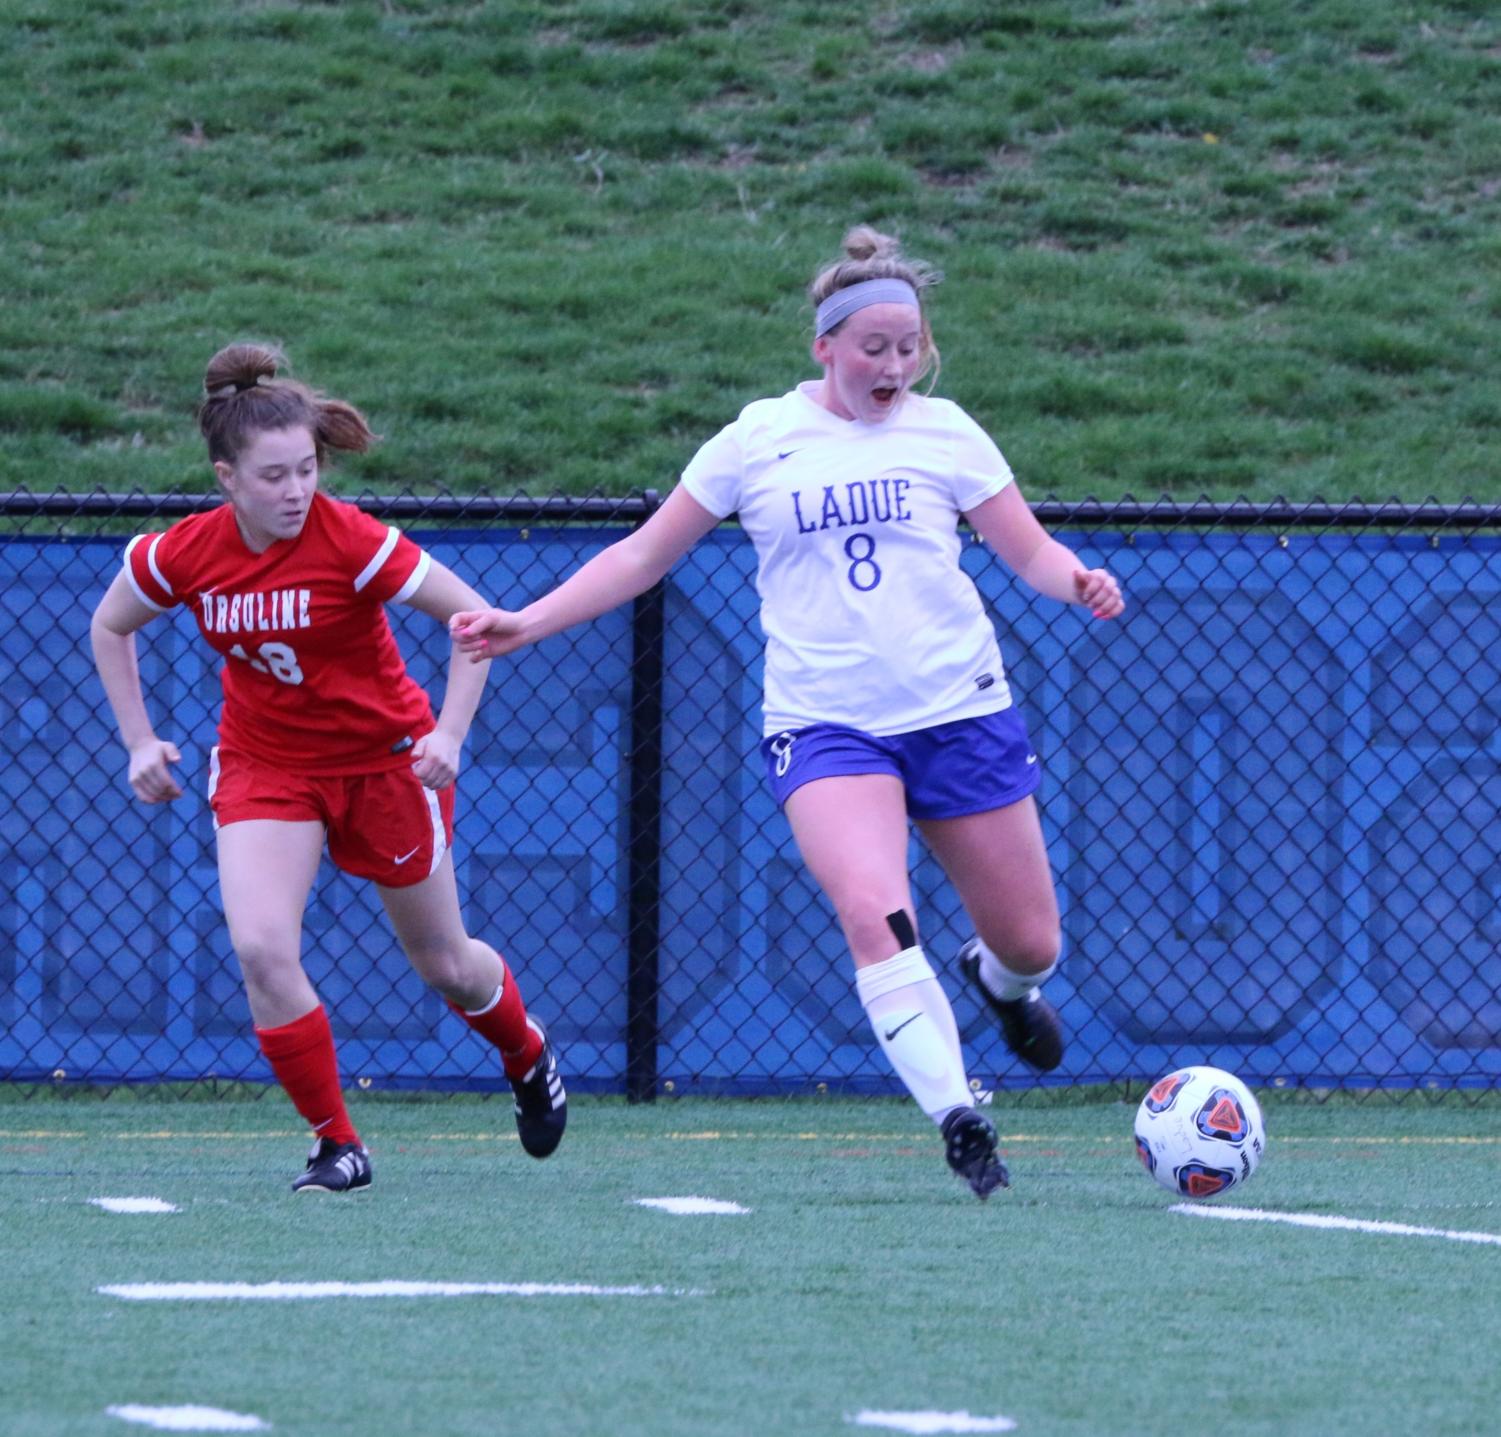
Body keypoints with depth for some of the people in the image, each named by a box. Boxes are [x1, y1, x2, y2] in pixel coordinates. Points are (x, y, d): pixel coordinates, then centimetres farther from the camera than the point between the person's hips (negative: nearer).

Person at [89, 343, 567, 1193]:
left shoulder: (351, 541, -23)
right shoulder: (183, 556, -14)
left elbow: (474, 617, -16)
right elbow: (110, 627, 7)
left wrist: (450, 733, -23)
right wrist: (140, 741, 1)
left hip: (385, 760, -2)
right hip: (265, 765, 2)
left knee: (443, 962, 11)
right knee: (260, 947, -20)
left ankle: (530, 1059, 46)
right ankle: (338, 1146, -5)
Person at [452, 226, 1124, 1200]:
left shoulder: (942, 432, 4)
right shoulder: (760, 440, 3)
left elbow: (1030, 549, 6)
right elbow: (646, 554, 10)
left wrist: (1078, 582, -17)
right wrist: (528, 623, 3)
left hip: (961, 708, 2)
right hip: (824, 724, -2)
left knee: (1031, 940, 7)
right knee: (874, 911, -28)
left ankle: (1001, 980, 45)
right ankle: (958, 1120, -25)